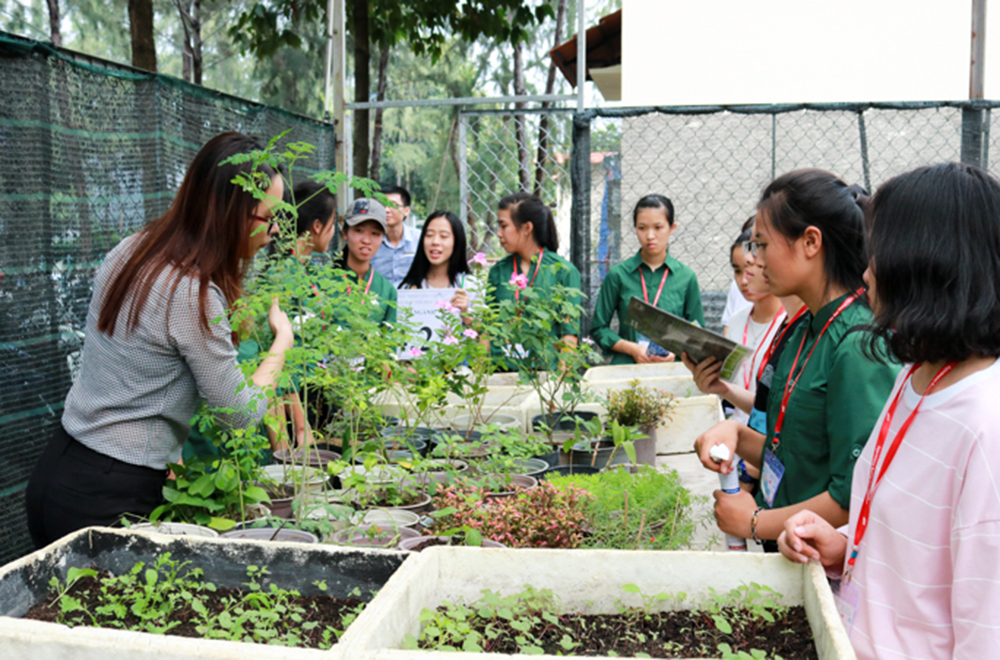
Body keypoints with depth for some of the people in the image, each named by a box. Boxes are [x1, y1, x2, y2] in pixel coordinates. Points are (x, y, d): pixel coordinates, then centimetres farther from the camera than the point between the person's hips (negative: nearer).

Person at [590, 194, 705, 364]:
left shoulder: (686, 277, 7)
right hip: (626, 366, 0)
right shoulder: (618, 274, 5)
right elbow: (598, 328, 9)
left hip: (672, 370, 0)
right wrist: (633, 349, -3)